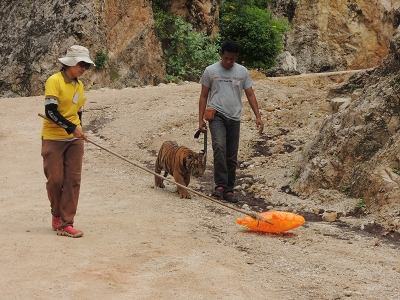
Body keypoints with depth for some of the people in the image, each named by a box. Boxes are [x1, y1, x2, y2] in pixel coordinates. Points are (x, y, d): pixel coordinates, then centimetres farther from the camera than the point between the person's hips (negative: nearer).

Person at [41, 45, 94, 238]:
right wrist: (72, 128, -22)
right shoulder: (54, 81, -11)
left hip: (74, 139, 6)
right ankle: (57, 214, 24)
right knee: (55, 180, -2)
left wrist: (79, 134, 16)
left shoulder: (79, 85, 11)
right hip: (54, 139, -6)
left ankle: (65, 224, 0)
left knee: (73, 180, -3)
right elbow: (50, 111, -19)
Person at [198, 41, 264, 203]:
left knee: (232, 156, 5)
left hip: (234, 118, 3)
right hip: (216, 115, -3)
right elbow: (203, 96, 6)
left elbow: (250, 95, 8)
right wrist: (201, 119, -1)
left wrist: (257, 116, -3)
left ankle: (229, 189, 14)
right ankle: (220, 185, -24)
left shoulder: (242, 72, 7)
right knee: (219, 146, -25)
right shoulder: (210, 71, 2)